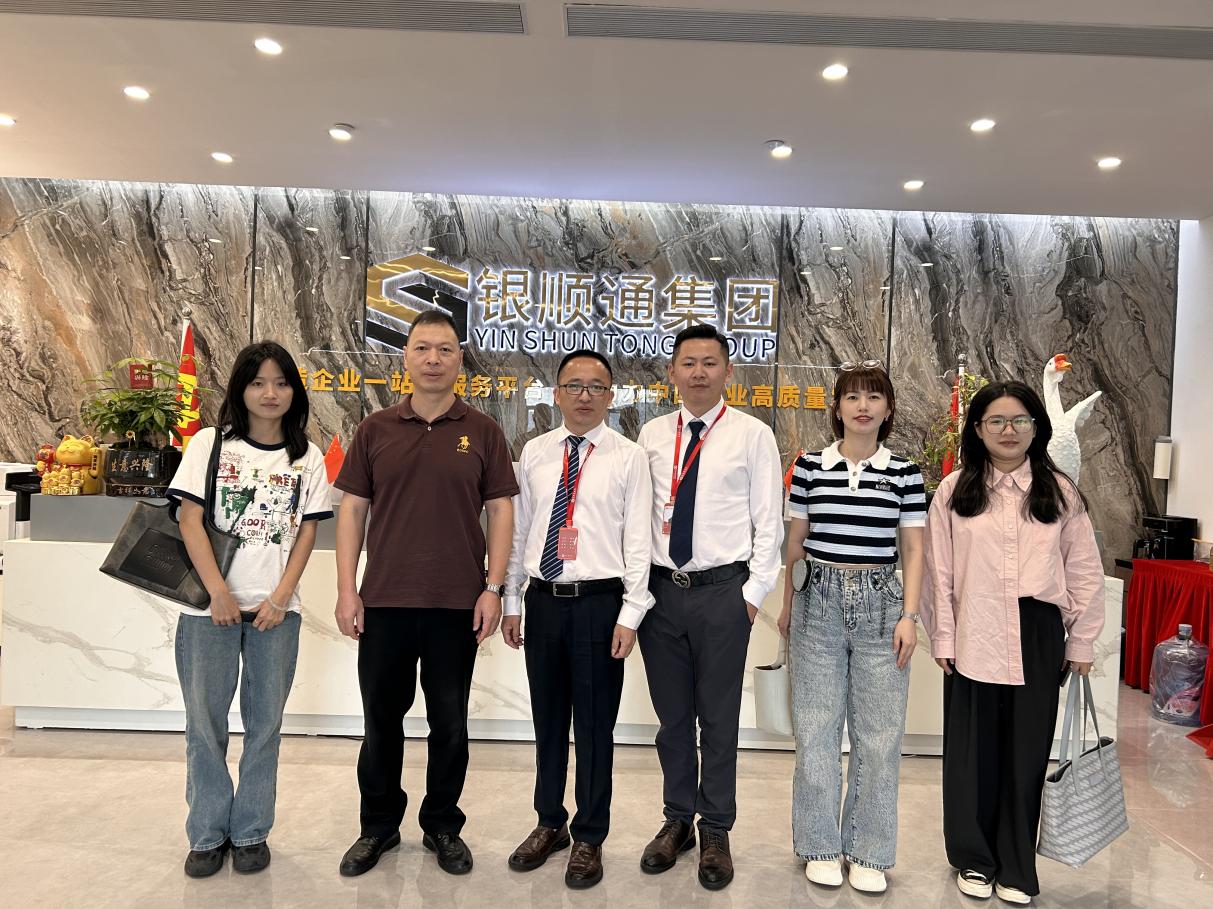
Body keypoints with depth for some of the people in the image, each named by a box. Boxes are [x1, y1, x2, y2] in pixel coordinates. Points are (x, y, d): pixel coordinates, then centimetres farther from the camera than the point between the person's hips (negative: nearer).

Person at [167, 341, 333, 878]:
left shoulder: (307, 458, 6)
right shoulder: (210, 444, 1)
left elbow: (307, 534, 4)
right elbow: (190, 522, -3)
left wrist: (280, 598, -6)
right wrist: (219, 593, -11)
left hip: (276, 609, 1)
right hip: (211, 607, -1)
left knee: (265, 722, 7)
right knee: (205, 721, 6)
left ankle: (251, 832, 23)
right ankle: (208, 834, 23)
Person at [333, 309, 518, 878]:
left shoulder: (481, 432, 2)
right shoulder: (376, 430, 5)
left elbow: (500, 511, 1)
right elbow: (352, 510, 5)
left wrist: (493, 588, -6)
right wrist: (346, 590, -2)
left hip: (457, 604, -1)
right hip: (383, 601, 1)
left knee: (450, 724, 11)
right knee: (381, 719, 13)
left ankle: (442, 826, 30)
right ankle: (378, 826, 32)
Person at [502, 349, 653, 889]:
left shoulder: (628, 457, -3)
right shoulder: (534, 453, 7)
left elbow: (638, 540, -5)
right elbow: (517, 530, 10)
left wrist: (630, 614, -10)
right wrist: (510, 602, 8)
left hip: (599, 603, -3)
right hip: (543, 600, 4)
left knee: (595, 724, 7)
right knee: (547, 719, 16)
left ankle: (590, 838, 27)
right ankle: (550, 824, 36)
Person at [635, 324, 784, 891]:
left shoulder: (753, 435, -3)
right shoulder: (653, 435, 6)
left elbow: (769, 522, -2)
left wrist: (754, 591, -7)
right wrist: (635, 584, 3)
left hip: (723, 590, -3)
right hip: (660, 588, 3)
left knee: (718, 718, 8)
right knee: (671, 716, 15)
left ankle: (716, 832, 27)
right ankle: (678, 819, 34)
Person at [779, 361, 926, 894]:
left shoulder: (905, 474, 3)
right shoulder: (809, 467, 2)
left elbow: (913, 549, 5)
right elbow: (795, 542, 7)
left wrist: (908, 615, -3)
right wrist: (787, 605, 9)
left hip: (880, 604, 0)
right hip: (819, 601, 0)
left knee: (879, 733, 5)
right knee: (816, 730, 6)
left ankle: (868, 853, 22)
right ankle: (821, 847, 23)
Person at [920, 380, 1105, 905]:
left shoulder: (1059, 491, 5)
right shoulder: (955, 491, 2)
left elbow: (1084, 571, 7)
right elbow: (939, 571, 2)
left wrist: (1081, 641, 6)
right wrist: (942, 637, 0)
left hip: (1038, 639, 1)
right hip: (975, 639, -1)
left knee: (1027, 753, 9)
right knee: (975, 753, 10)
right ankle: (974, 859, 27)